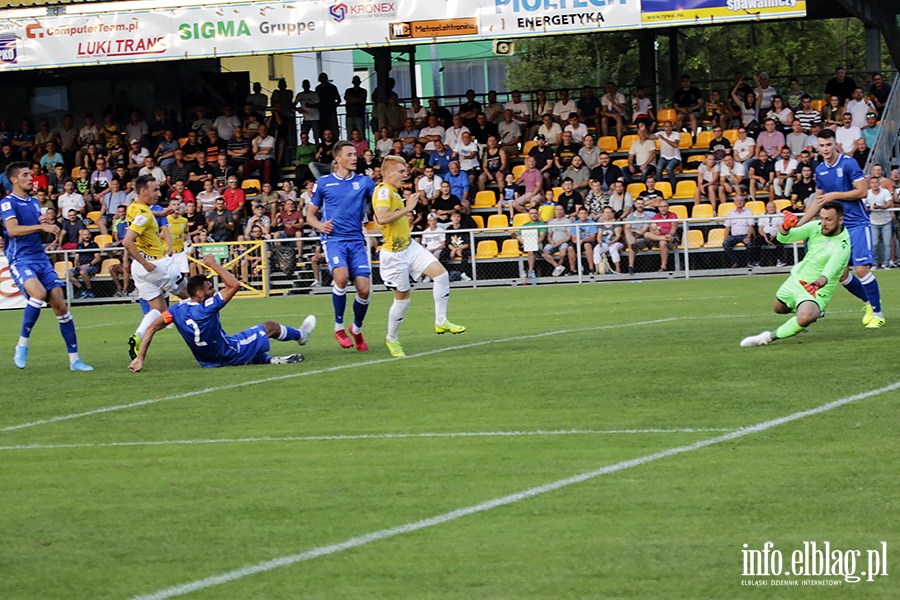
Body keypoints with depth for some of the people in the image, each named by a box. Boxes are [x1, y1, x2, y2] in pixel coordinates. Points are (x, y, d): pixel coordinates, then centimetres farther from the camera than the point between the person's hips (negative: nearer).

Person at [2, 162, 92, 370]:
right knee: (39, 293, -33)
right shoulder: (8, 203, -6)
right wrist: (42, 226, -27)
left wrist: (47, 223, 4)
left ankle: (74, 359, 3)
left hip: (41, 258, 7)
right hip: (20, 260, -7)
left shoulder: (34, 202, 17)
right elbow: (12, 230, -22)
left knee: (60, 305, -1)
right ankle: (22, 344, -16)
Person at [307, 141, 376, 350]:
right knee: (341, 276, -30)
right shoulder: (324, 183, 7)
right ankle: (338, 327, -11)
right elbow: (310, 214, 14)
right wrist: (319, 225, -8)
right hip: (333, 239, -2)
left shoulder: (364, 182, 9)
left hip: (356, 240, 2)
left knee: (364, 289, -8)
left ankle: (357, 329, 21)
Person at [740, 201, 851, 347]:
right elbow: (783, 238, -15)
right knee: (779, 308, 31)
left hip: (816, 292, -7)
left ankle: (771, 337, -16)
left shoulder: (842, 246, -27)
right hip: (796, 279, 7)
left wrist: (817, 284, -63)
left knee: (805, 318, -37)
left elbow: (829, 271, -42)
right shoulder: (816, 227, -10)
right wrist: (785, 228, -38)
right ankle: (815, 311, 55)